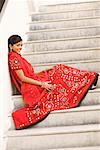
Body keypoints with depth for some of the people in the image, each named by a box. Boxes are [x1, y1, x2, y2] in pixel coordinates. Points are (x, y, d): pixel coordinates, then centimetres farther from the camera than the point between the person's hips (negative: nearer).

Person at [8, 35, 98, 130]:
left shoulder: (17, 57, 16)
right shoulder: (13, 58, -13)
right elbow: (22, 78, -19)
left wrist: (42, 73, 7)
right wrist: (42, 84, -20)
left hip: (34, 84, 9)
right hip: (31, 88, -8)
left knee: (59, 69, 1)